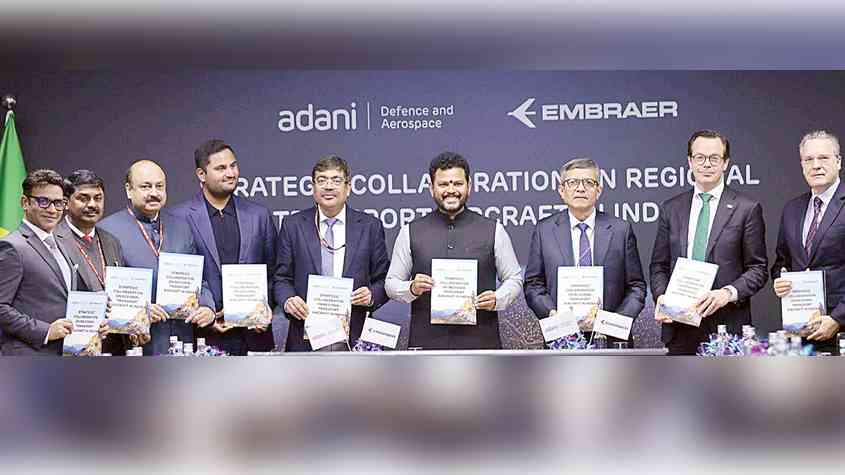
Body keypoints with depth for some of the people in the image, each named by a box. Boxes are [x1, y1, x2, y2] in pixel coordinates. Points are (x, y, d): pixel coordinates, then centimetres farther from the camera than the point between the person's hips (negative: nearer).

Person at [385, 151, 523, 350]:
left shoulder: (493, 230, 8)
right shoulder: (410, 232, 9)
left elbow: (514, 278, 13)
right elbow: (392, 283, 12)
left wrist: (497, 299, -8)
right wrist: (412, 288, -9)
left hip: (479, 341, 0)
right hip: (426, 343, 0)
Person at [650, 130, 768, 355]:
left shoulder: (747, 209, 2)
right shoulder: (670, 209, 12)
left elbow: (758, 268, 0)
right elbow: (658, 265, 14)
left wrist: (728, 293, -15)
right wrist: (661, 296, -5)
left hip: (727, 327, -2)